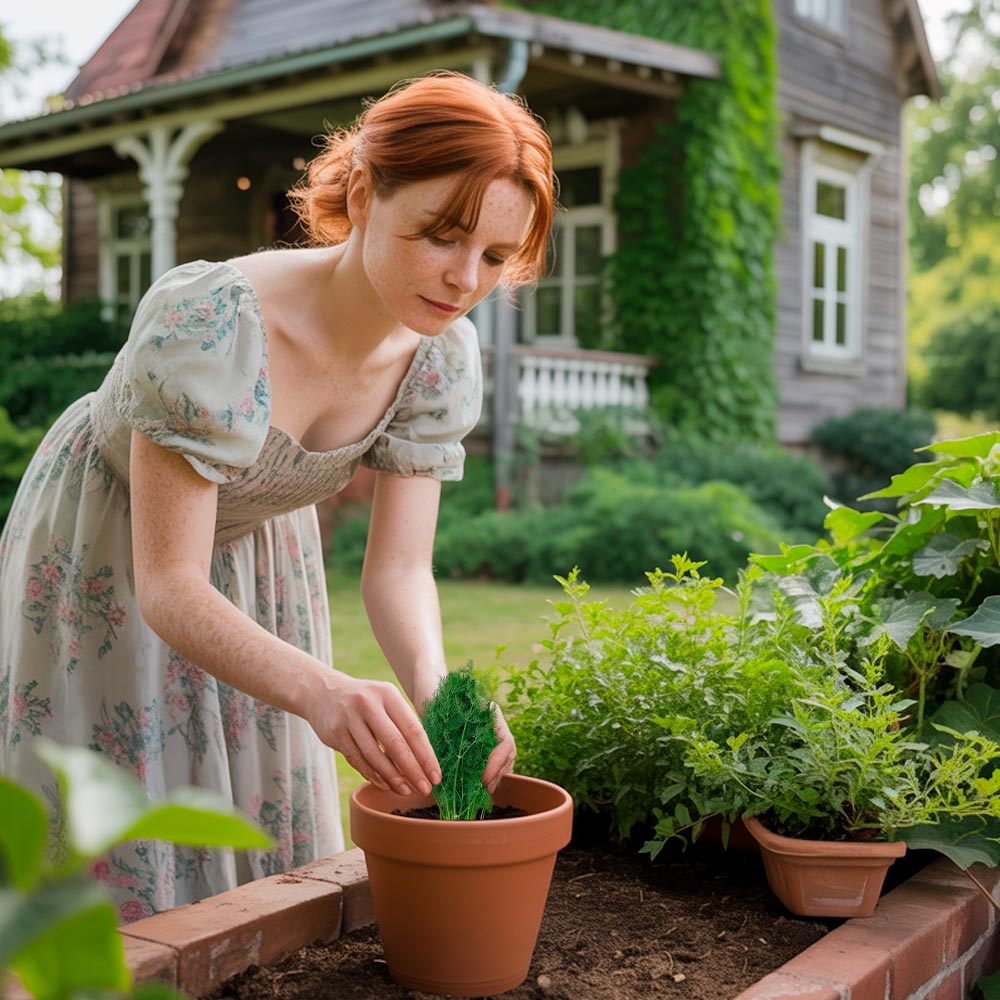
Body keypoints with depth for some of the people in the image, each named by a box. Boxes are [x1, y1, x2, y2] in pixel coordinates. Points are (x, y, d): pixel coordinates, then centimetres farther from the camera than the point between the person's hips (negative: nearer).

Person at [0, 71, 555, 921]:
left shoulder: (441, 357, -21)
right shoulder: (209, 322, -39)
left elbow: (399, 569, -18)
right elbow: (168, 587, -37)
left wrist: (435, 686, -39)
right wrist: (321, 692, -54)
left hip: (256, 558, 5)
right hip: (100, 554, -4)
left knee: (261, 842, 12)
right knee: (105, 848, 3)